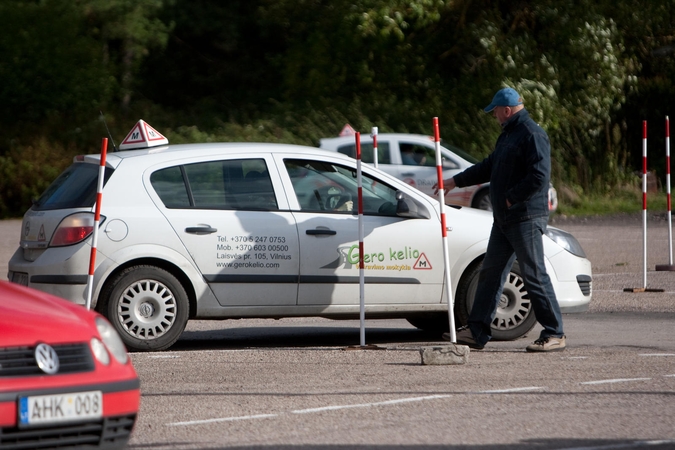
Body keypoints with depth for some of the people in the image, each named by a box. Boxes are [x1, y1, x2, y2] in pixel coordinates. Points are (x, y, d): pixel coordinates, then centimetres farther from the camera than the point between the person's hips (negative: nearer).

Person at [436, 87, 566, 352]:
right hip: (504, 220, 10)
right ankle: (476, 331, 13)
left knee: (534, 275, -8)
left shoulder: (532, 135, -14)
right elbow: (489, 167, 29)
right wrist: (456, 182, 31)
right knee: (490, 273, 10)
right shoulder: (508, 135, 18)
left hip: (526, 219, -10)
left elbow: (539, 177, -23)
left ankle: (554, 335, -4)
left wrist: (511, 198, -16)